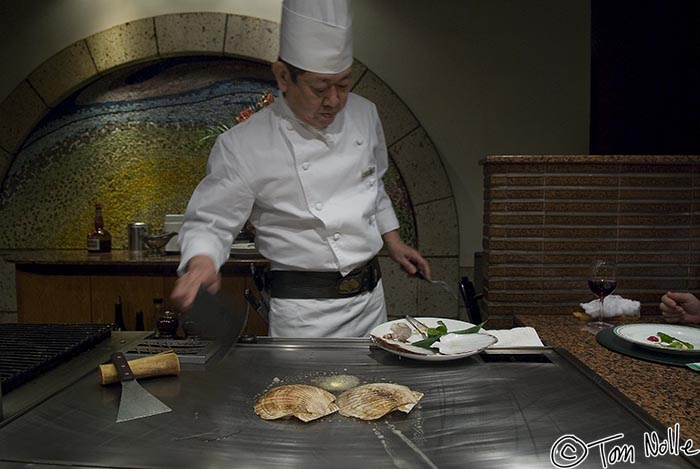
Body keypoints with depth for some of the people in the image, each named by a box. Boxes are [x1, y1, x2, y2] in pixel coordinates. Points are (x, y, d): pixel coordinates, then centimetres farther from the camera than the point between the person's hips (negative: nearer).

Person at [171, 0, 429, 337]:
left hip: (371, 298, 6)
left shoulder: (363, 115, 1)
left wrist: (393, 242, 15)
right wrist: (201, 262, -31)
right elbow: (209, 222, -11)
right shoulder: (243, 145, -17)